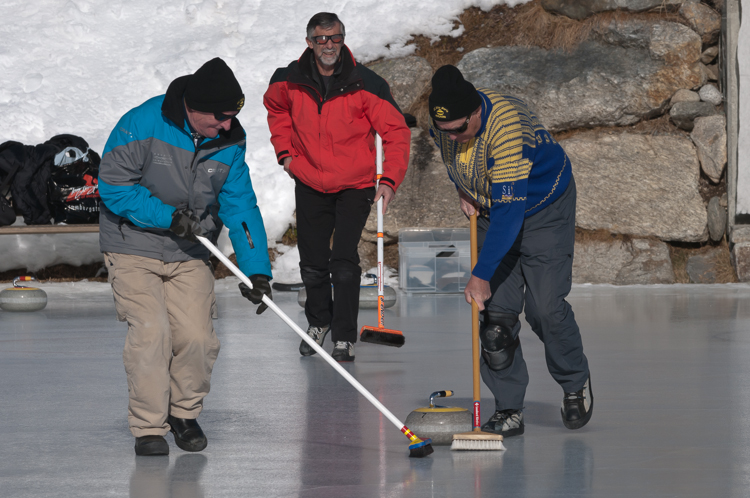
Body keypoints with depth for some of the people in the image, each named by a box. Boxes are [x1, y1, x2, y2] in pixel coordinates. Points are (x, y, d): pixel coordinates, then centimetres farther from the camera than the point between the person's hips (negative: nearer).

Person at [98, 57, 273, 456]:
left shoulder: (229, 142, -4)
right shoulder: (143, 124, -19)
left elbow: (240, 206, -3)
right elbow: (113, 185, -16)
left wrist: (256, 269, -12)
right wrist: (167, 217, -22)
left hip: (190, 255, 4)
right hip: (134, 248, -4)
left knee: (197, 337, -7)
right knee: (151, 332, -17)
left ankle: (184, 412, 20)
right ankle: (147, 427, -1)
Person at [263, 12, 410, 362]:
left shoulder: (365, 84, -18)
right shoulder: (289, 81, -8)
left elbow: (396, 132, -13)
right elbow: (275, 107, 16)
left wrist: (390, 180, -23)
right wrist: (285, 150, 8)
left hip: (354, 186, -3)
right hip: (309, 185, 3)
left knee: (344, 262, -11)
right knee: (312, 264, 11)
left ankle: (345, 337, 2)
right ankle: (318, 321, 36)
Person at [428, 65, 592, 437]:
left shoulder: (507, 127, -37)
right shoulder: (442, 123, -16)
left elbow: (509, 211, -37)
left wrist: (481, 274, -35)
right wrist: (463, 190, -2)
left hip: (544, 208, -5)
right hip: (492, 211, 6)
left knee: (544, 306, -13)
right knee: (496, 311, -6)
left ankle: (575, 382, 14)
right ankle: (508, 410, -1)